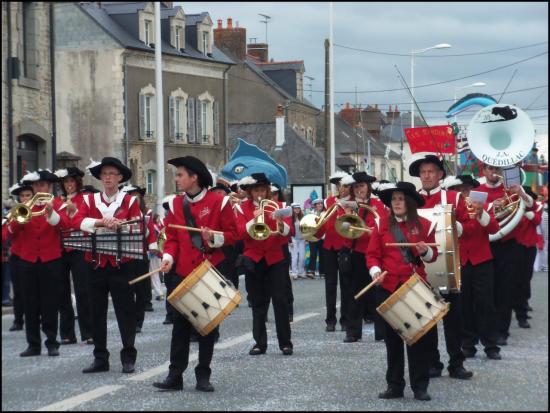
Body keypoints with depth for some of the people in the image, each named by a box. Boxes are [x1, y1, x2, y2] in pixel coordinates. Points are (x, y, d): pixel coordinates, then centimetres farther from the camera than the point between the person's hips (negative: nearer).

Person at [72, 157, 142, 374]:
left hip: (121, 264, -2)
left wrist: (119, 225, -22)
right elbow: (76, 221, -7)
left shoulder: (130, 201, 4)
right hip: (96, 264, 3)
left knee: (125, 311, -1)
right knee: (97, 312, 7)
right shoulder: (90, 200, 9)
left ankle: (128, 358, 5)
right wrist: (100, 222, -21)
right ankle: (100, 358, 15)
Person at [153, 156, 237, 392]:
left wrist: (214, 237, -21)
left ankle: (203, 376, 12)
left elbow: (231, 234, -2)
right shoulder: (175, 204, 6)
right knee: (181, 324, 1)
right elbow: (172, 237, 7)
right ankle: (175, 375, 3)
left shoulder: (218, 202, -5)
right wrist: (168, 257, -10)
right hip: (184, 271, 3)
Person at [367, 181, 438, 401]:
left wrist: (426, 251, -15)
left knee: (419, 335, 0)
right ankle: (394, 385, 16)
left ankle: (420, 386, 6)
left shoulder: (424, 224, 2)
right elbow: (373, 254, 2)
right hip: (389, 286, 1)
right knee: (393, 336, 8)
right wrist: (375, 271, -17)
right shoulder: (382, 224, 3)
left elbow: (433, 255, 6)